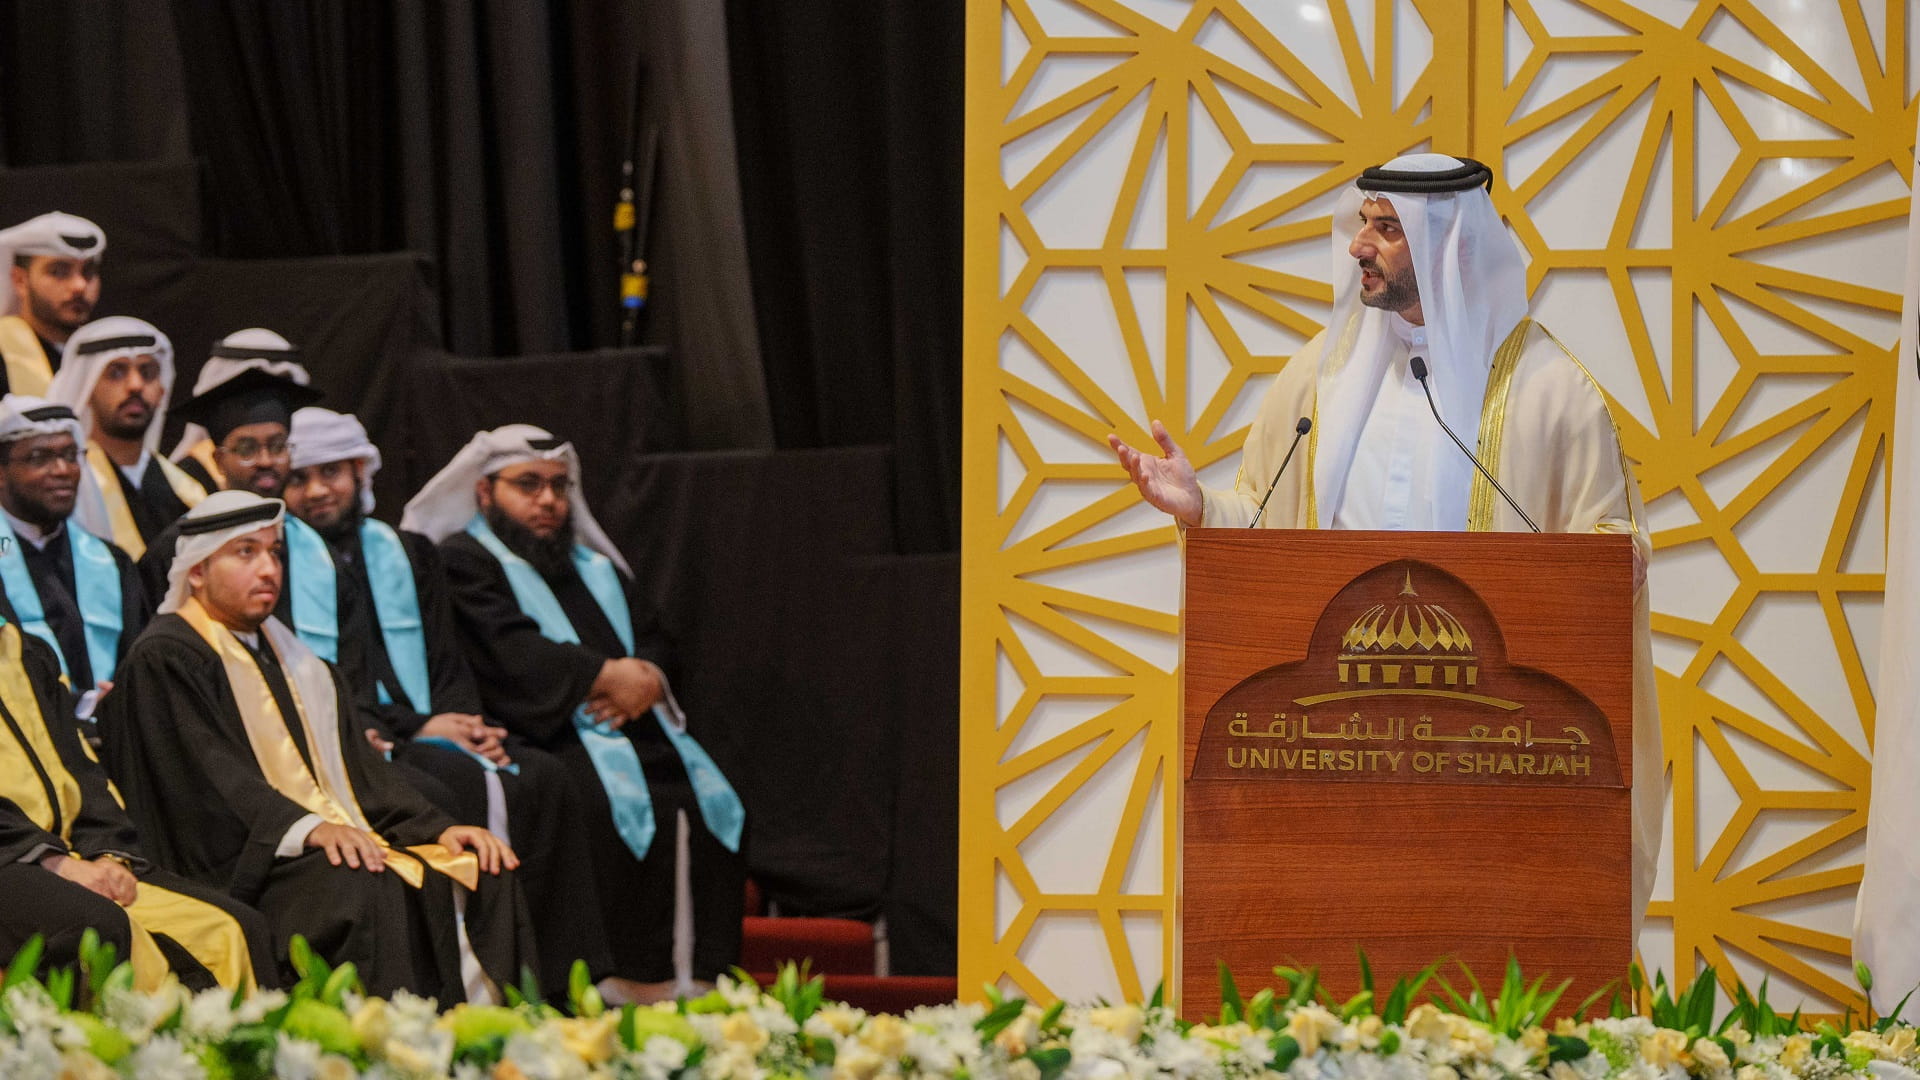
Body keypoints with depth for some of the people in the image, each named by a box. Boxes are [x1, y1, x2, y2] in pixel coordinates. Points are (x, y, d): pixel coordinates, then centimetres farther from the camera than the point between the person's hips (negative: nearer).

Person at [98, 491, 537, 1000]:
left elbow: (357, 767, 19)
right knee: (368, 890, -34)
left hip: (340, 838, 8)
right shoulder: (163, 658, -2)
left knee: (481, 877, -13)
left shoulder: (283, 651, 25)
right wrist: (307, 828, -29)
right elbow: (211, 773, -16)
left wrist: (435, 826, 3)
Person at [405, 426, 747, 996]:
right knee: (615, 807, -35)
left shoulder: (596, 568, 30)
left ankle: (698, 983, -24)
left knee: (712, 804, -20)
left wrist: (645, 682, -7)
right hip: (544, 736, -7)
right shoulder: (465, 562, 7)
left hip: (637, 729, 7)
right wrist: (611, 676, -12)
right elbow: (513, 652, -9)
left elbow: (652, 643, 17)